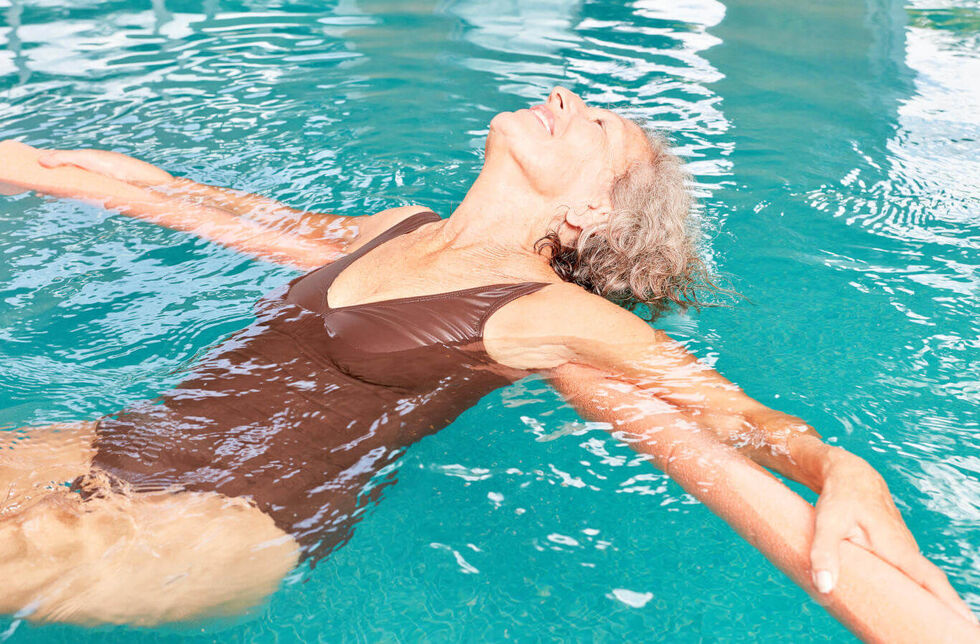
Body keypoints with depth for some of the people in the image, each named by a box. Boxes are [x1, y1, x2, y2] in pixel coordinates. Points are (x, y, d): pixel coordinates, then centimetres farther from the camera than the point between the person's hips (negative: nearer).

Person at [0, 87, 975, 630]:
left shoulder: (555, 315, -7)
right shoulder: (399, 229, 12)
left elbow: (732, 416, -12)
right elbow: (227, 213, 21)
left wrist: (846, 474, -36)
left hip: (232, 525, -6)